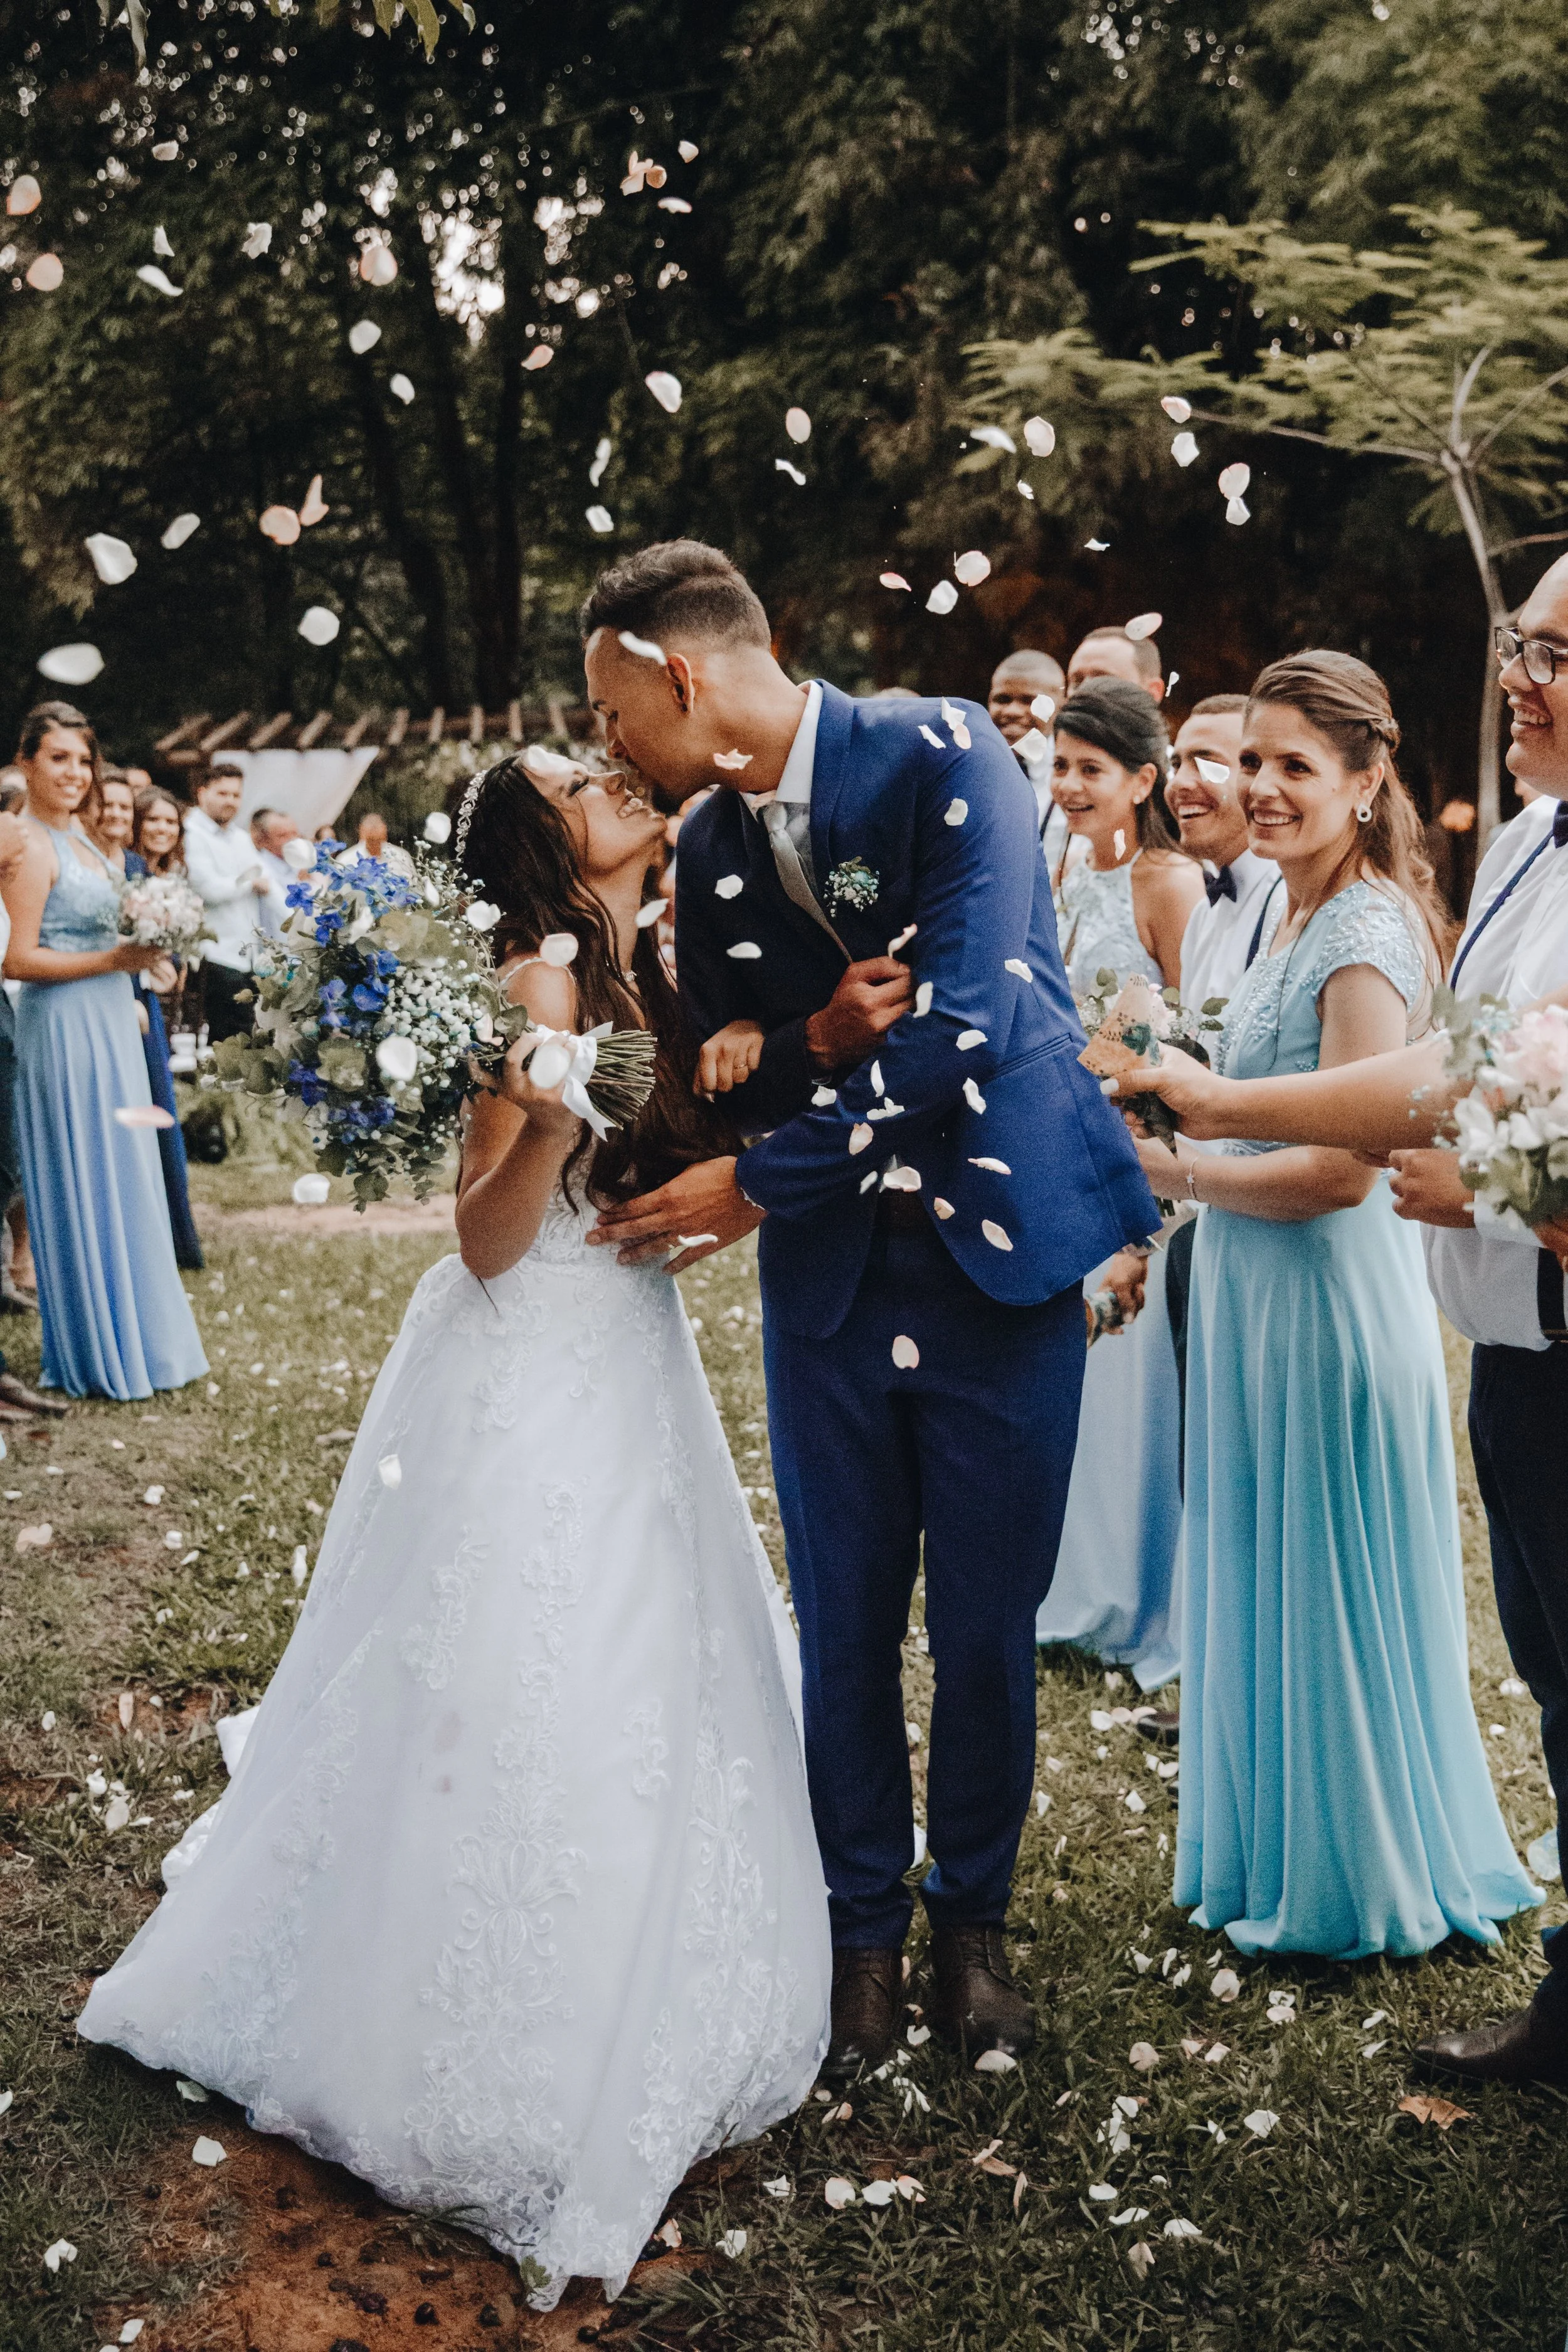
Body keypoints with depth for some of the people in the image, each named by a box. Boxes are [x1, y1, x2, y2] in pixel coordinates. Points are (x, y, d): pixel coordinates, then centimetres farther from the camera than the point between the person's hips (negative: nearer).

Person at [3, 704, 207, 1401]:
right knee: (83, 1184, -1)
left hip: (107, 1023, 9)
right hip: (65, 1029, -9)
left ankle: (134, 1336, 25)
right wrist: (115, 959, -20)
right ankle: (100, 1353, 9)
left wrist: (142, 951, 7)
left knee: (121, 1180, 14)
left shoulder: (78, 839, 15)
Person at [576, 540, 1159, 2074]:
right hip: (827, 1271, 4)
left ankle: (973, 1920, 30)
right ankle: (865, 1927, 31)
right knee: (844, 1629, 10)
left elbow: (962, 1023, -23)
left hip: (994, 1251, -4)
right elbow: (725, 1073, 9)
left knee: (986, 1629, 7)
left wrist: (758, 1179, -18)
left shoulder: (942, 756, -14)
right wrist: (812, 1039, -15)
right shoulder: (707, 846, 5)